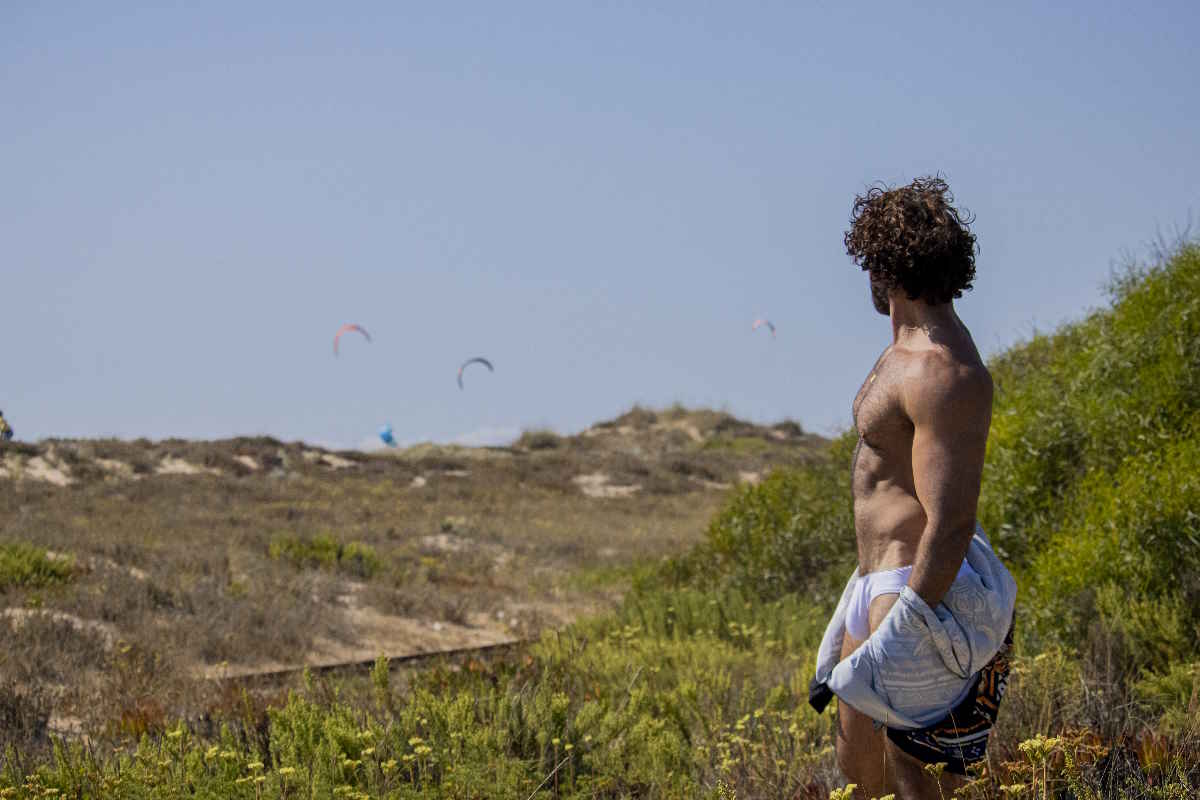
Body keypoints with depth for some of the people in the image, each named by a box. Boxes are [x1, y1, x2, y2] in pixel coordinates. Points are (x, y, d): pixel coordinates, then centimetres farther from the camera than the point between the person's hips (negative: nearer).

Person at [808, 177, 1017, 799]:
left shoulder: (942, 373, -20)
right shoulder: (907, 352, 14)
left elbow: (950, 524, -25)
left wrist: (889, 650, -26)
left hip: (923, 593, -11)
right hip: (878, 585, 11)